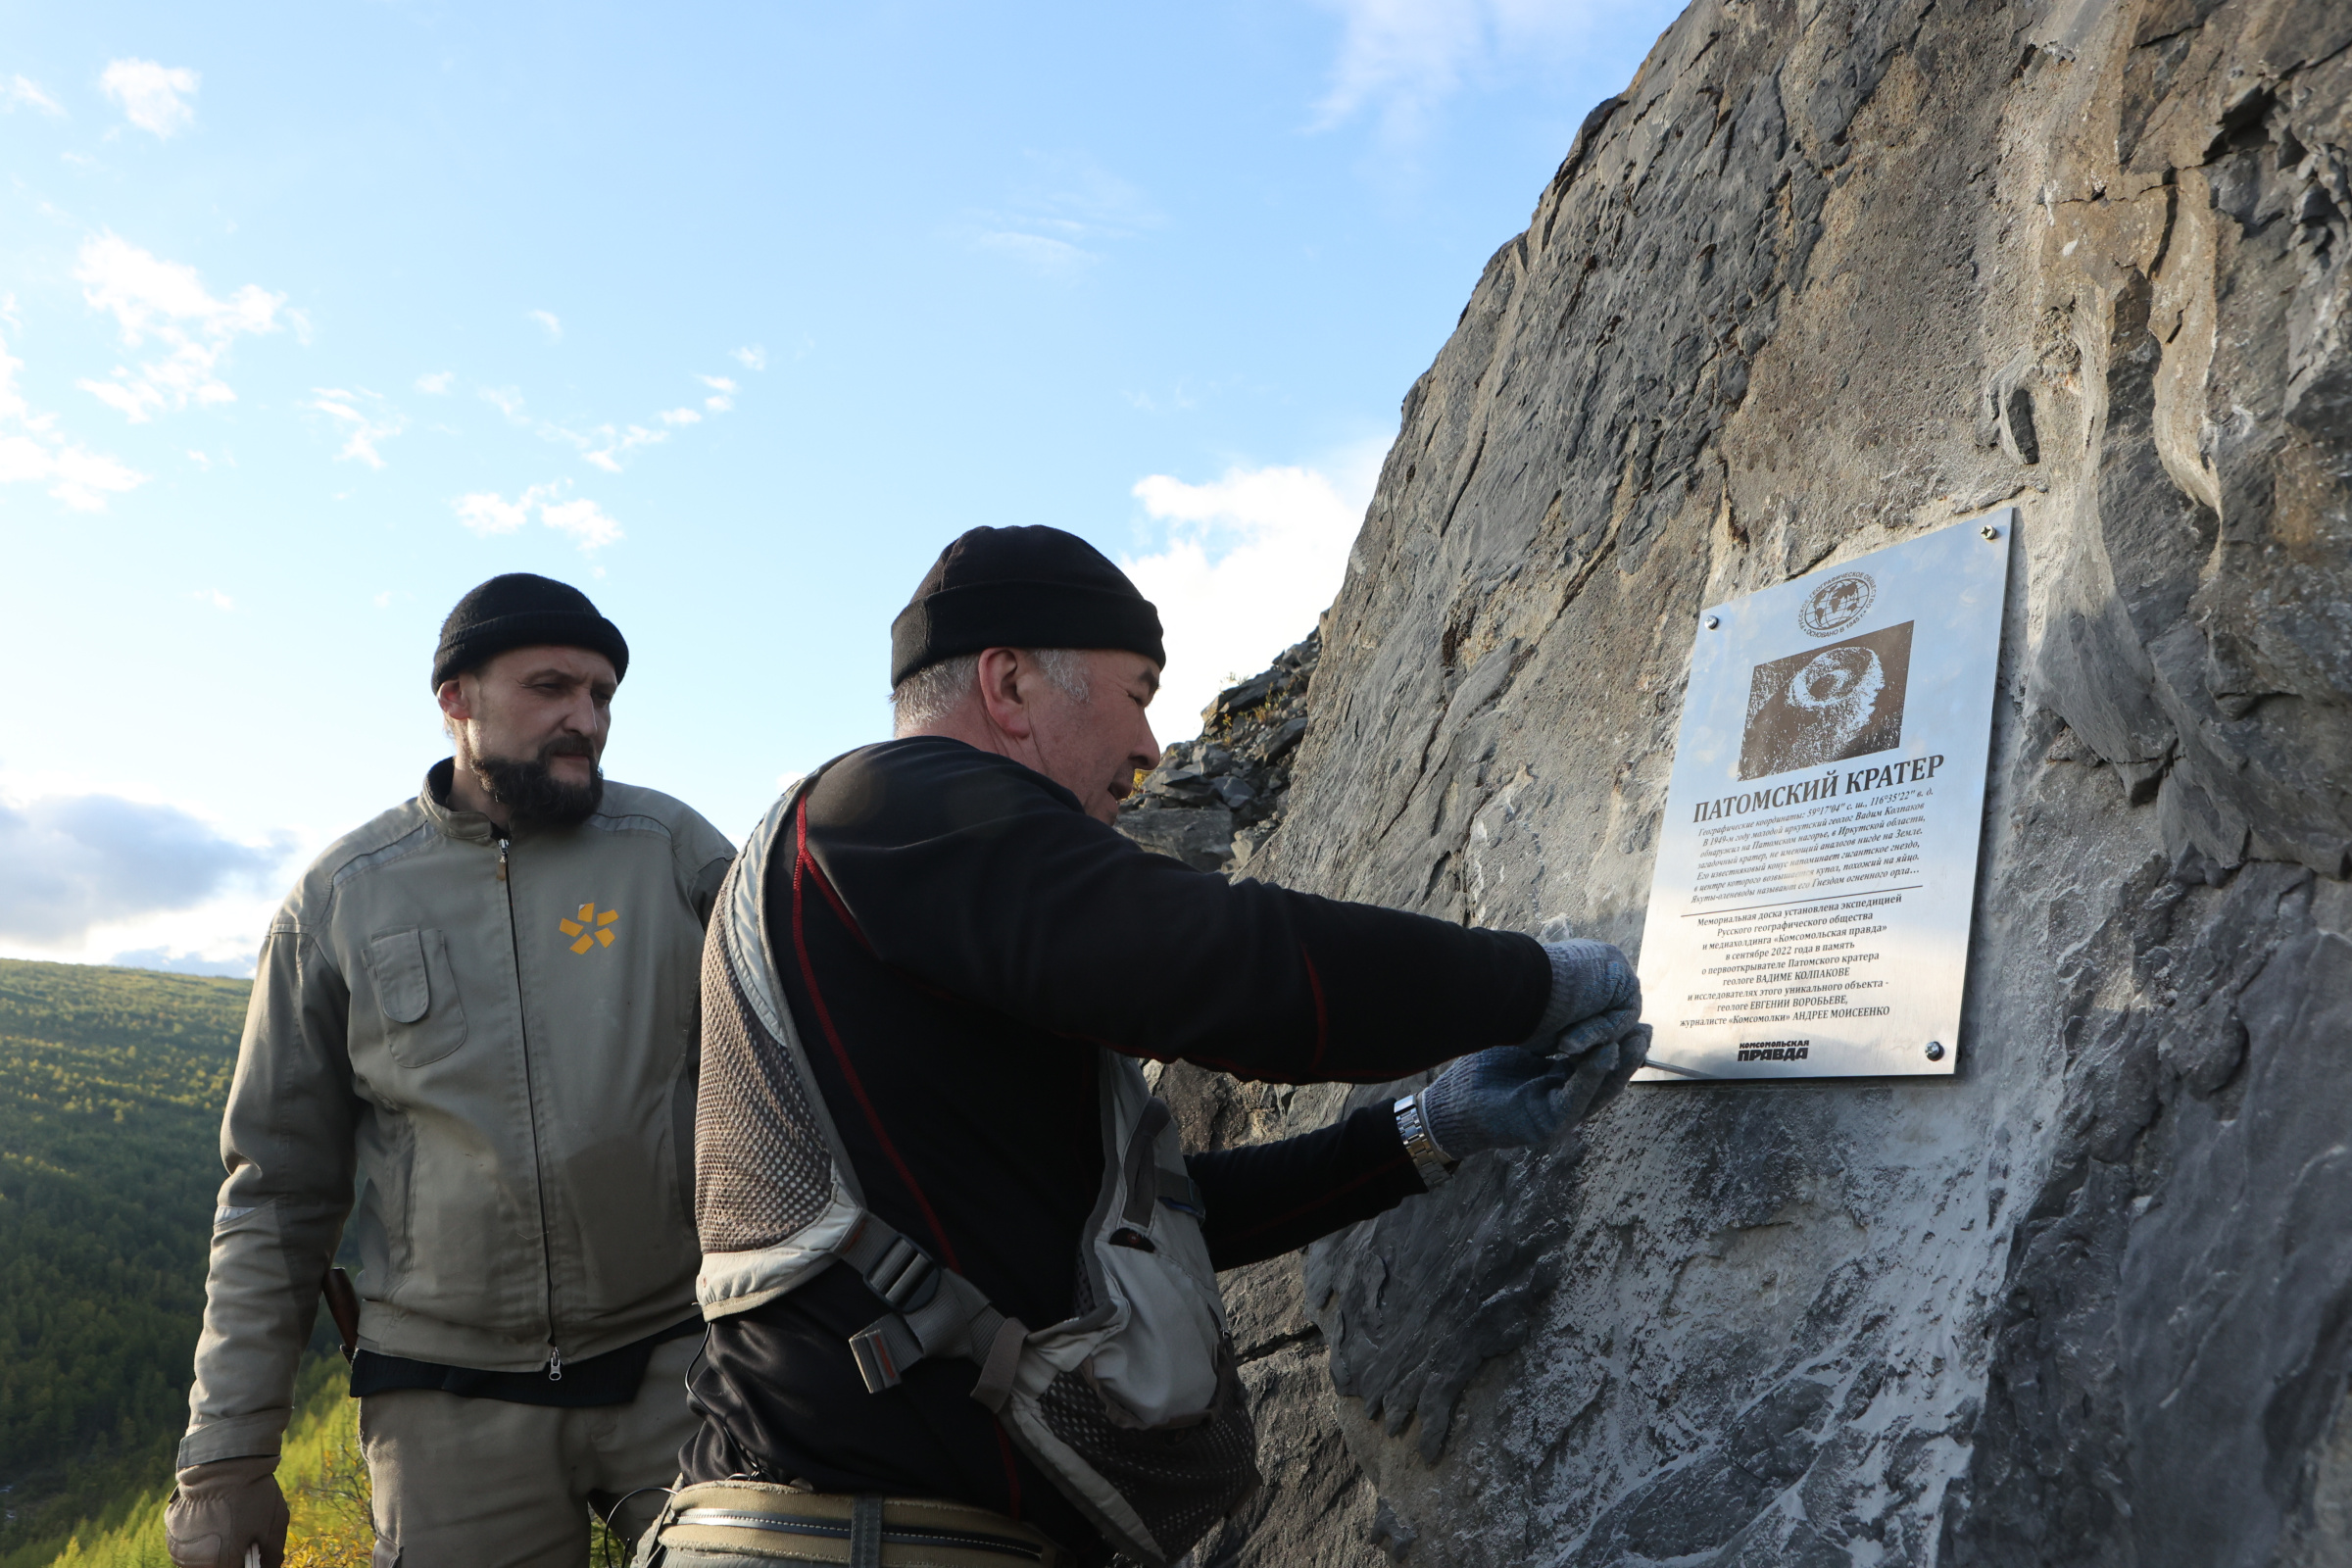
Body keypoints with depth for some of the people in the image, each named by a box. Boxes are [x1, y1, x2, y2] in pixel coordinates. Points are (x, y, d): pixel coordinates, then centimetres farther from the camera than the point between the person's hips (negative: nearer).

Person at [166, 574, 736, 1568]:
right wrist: (225, 1457, 6)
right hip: (454, 1401, 1)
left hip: (676, 1361, 0)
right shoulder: (342, 899, 4)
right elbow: (276, 1188, 8)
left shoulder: (671, 847, 2)